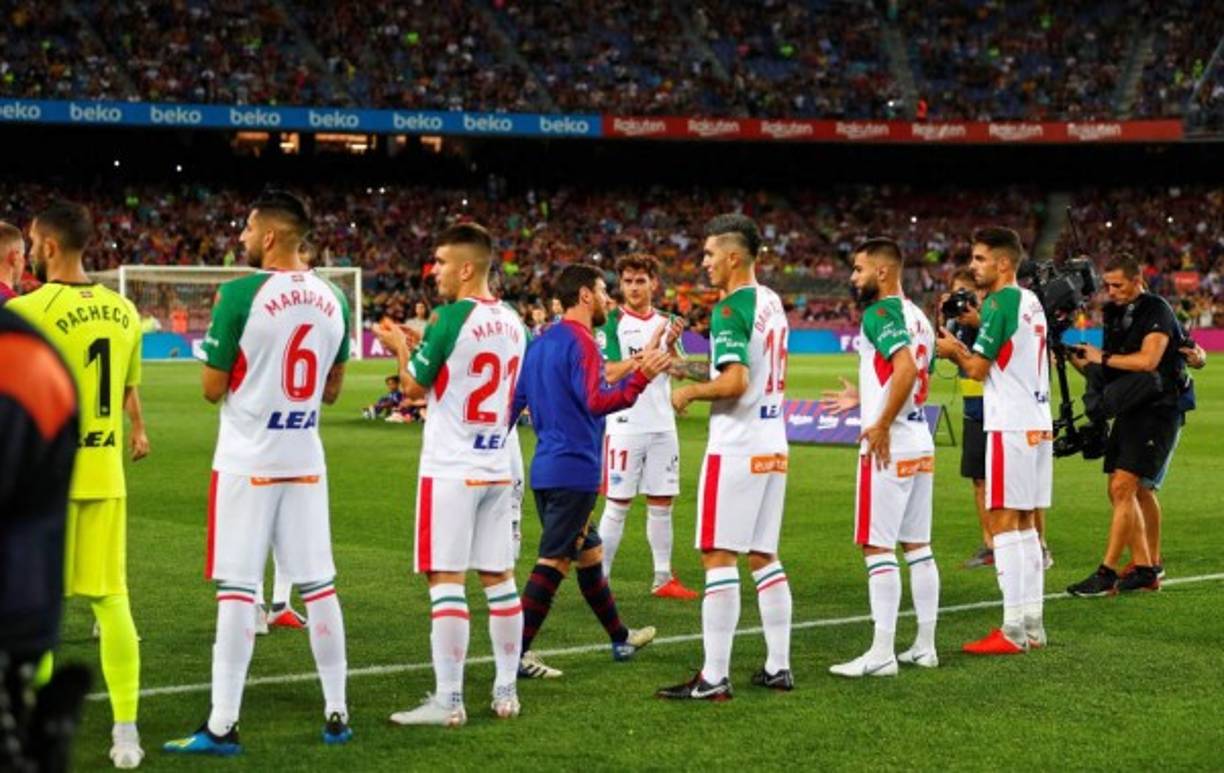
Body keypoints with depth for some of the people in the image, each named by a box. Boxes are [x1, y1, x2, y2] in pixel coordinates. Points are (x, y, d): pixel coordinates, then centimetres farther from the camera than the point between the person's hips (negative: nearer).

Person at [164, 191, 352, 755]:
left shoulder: (241, 295, -13)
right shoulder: (333, 300, 5)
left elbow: (212, 388, -7)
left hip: (247, 463, -5)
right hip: (306, 460, 5)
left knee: (237, 589, -4)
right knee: (319, 586, 10)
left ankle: (222, 726, -2)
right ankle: (336, 713, 16)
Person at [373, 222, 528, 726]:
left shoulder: (453, 317, -14)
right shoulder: (513, 322, 8)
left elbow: (414, 387, -6)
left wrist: (401, 348, 12)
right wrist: (423, 349, 25)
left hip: (450, 469, -7)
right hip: (497, 467, 7)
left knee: (447, 580, -5)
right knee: (499, 578, 11)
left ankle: (448, 700, -5)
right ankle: (506, 692, 16)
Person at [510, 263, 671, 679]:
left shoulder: (540, 343, 14)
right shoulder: (580, 342, -14)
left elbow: (514, 401, 16)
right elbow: (596, 402, -25)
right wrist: (640, 377, -27)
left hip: (546, 468, 10)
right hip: (574, 469, -10)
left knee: (588, 553, 20)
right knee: (553, 561, -7)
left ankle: (620, 637, 33)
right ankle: (517, 654, -9)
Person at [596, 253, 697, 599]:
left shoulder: (666, 322, 11)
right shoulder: (612, 323, -4)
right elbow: (611, 374, -14)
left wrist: (671, 346, -13)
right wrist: (649, 349, -20)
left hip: (662, 425, 5)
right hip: (625, 425, -5)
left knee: (661, 503, 8)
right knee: (617, 505, -3)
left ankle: (663, 579, 15)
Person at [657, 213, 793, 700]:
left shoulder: (731, 309, -15)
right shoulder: (772, 303, 13)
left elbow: (734, 382, -24)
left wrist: (690, 392, -8)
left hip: (736, 449, -9)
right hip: (773, 445, 9)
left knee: (719, 558, -6)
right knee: (763, 556, 14)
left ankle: (714, 678, -6)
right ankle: (778, 666, 16)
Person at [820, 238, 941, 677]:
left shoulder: (880, 312, -12)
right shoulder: (918, 317, 16)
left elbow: (906, 367, -28)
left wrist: (882, 425, -23)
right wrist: (863, 401, 30)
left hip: (889, 446, -9)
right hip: (922, 444, 9)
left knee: (878, 547, -6)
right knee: (917, 545, 12)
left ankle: (882, 653, -6)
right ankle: (925, 646, 16)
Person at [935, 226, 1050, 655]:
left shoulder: (1000, 302, -12)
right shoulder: (1031, 302, 16)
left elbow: (978, 368, -12)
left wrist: (953, 351, 5)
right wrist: (962, 350, 17)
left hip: (1011, 426, -9)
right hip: (1038, 423, 9)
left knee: (1004, 522, -7)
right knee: (1024, 524, 12)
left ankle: (1013, 631, -8)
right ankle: (1033, 624, 15)